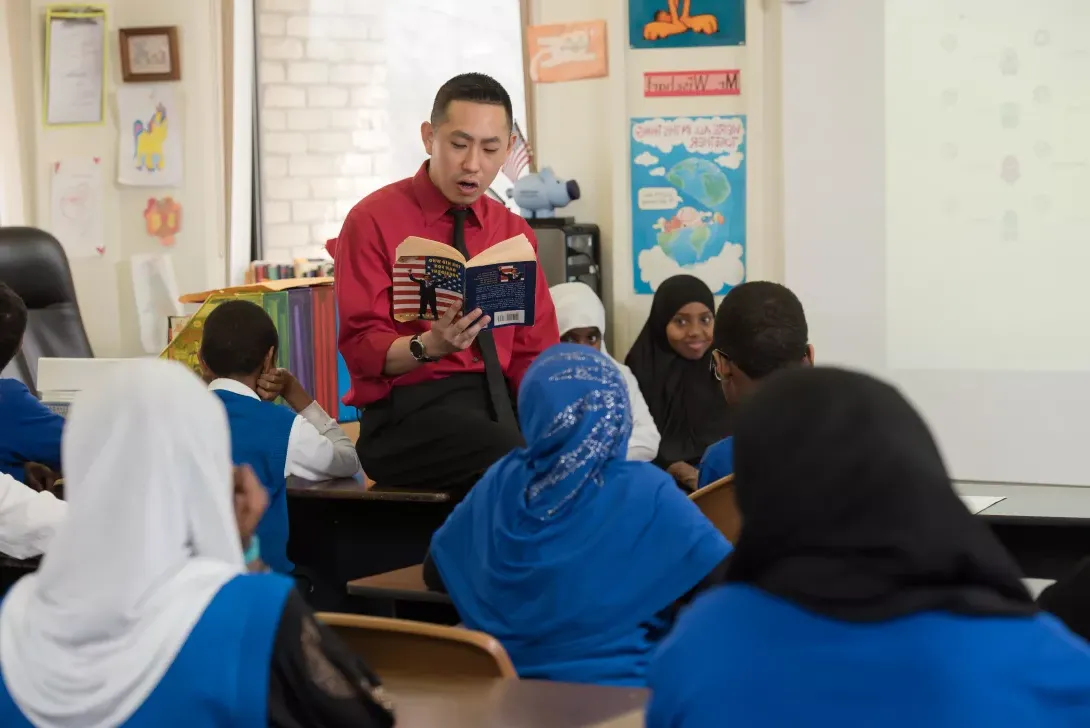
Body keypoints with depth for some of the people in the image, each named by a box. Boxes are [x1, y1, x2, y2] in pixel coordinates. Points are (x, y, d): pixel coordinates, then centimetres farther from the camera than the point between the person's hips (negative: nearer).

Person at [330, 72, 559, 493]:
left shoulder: (516, 234, 14)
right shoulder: (374, 221, -2)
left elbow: (534, 355, 12)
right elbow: (362, 349, -6)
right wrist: (428, 346, -26)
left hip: (501, 402, 5)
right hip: (408, 410, -5)